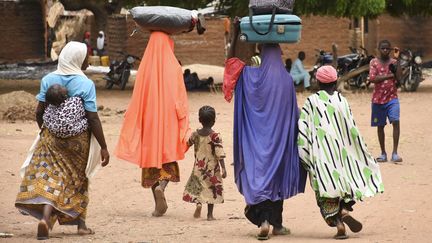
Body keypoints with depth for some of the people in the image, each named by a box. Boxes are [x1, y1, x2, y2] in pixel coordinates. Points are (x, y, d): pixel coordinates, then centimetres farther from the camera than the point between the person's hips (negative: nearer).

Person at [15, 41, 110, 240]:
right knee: (77, 179, 15)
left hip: (52, 135, 2)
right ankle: (81, 224, 19)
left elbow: (39, 112, 0)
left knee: (50, 177, 0)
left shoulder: (48, 80, -2)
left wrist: (44, 129, 21)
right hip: (78, 139, -2)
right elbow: (93, 119, -13)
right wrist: (103, 147, -7)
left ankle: (45, 215, -25)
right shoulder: (86, 84, -11)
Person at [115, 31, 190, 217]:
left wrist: (131, 125, 7)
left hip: (149, 119, 1)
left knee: (152, 158, 11)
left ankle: (159, 205, 8)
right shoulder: (174, 68, -6)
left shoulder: (145, 66, -2)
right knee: (169, 160, 9)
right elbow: (180, 99, -8)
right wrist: (184, 127, -5)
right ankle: (161, 187, -21)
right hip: (169, 119, -1)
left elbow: (137, 99, 0)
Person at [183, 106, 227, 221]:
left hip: (198, 167, 2)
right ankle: (210, 214, 11)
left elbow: (188, 143, 18)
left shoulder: (195, 134, -4)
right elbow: (220, 154, -18)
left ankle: (198, 203, -17)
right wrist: (223, 169, -16)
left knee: (197, 187, 13)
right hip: (212, 168, -2)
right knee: (212, 190, 10)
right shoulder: (215, 136, -14)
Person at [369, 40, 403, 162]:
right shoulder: (374, 62, 2)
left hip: (392, 98, 0)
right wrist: (389, 75, -13)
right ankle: (383, 153, 21)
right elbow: (372, 78, -12)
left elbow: (399, 79, -6)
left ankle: (395, 152, -16)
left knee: (396, 122, -18)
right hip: (378, 99, 0)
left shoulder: (394, 62, 5)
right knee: (380, 126, 8)